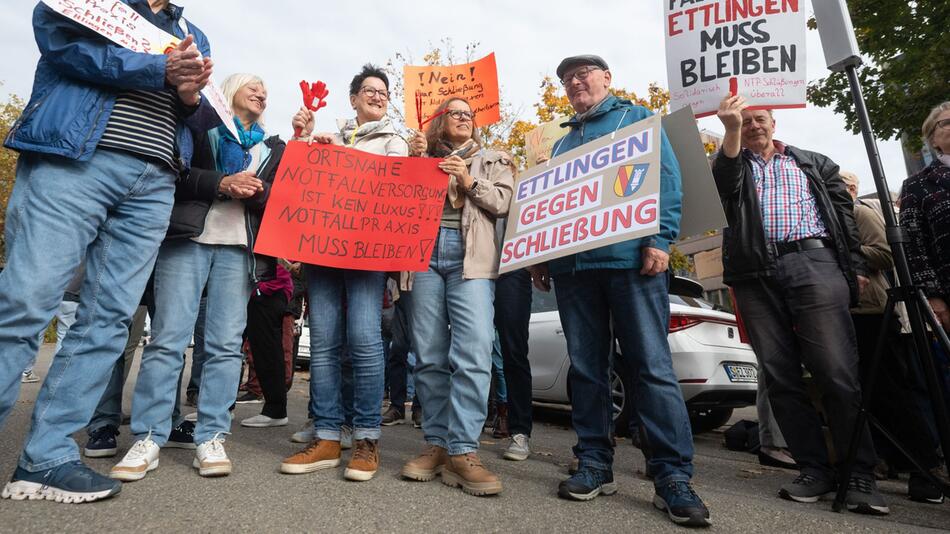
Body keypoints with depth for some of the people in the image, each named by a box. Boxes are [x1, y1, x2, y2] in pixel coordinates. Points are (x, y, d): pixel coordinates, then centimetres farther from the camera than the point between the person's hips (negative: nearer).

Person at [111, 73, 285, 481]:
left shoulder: (274, 148, 23)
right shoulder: (200, 124, 16)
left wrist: (253, 190, -7)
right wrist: (221, 184, -11)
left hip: (240, 249, 2)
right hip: (188, 238, -2)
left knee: (225, 344, -4)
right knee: (168, 337, -8)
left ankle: (211, 439, 0)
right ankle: (148, 439, -1)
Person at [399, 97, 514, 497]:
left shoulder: (493, 160, 23)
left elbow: (503, 202, 9)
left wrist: (469, 182, -2)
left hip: (471, 256, -2)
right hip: (424, 253, 2)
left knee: (473, 354, -17)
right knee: (429, 356, -1)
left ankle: (462, 452, -15)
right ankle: (437, 444, 6)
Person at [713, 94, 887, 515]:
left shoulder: (814, 163, 23)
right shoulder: (734, 166, 21)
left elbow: (845, 212, 17)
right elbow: (724, 183, -5)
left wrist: (855, 267, 7)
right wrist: (731, 130, -17)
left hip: (813, 263, 0)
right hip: (755, 274, 1)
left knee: (837, 373, -9)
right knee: (779, 377, -2)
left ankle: (860, 475, 0)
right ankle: (814, 468, 7)